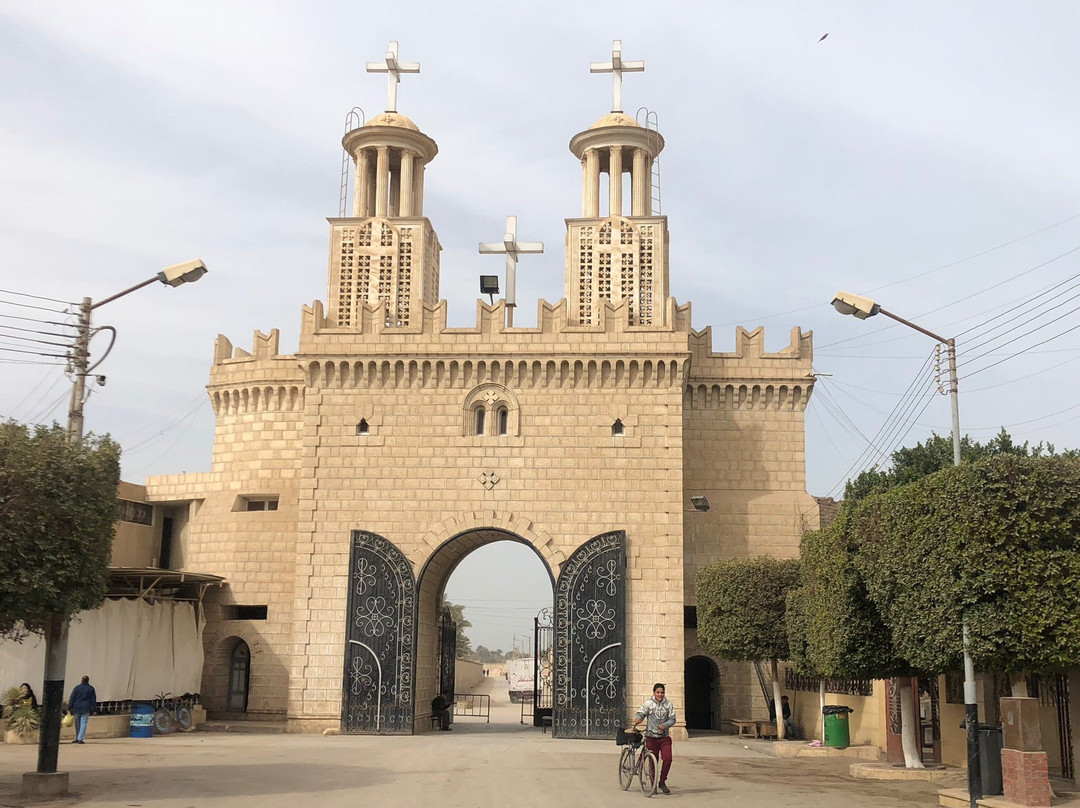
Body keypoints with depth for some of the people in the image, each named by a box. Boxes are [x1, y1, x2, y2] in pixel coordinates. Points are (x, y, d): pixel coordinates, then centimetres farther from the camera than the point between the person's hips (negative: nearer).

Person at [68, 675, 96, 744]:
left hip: (77, 708, 1)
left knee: (77, 724, 12)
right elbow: (93, 699, 6)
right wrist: (94, 708, 12)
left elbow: (72, 698, -1)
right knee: (83, 723, -1)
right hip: (86, 709, -1)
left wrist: (69, 707, 1)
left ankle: (77, 738, 19)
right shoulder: (91, 688, 2)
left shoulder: (77, 687, 0)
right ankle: (80, 739, -9)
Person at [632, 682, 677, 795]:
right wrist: (638, 719, -29)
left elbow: (672, 719, 1)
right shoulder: (648, 704, 0)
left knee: (667, 759, -12)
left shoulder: (669, 705, 4)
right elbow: (640, 713, -5)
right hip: (651, 737, -1)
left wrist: (665, 725, -18)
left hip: (665, 737, 1)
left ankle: (662, 782, 7)